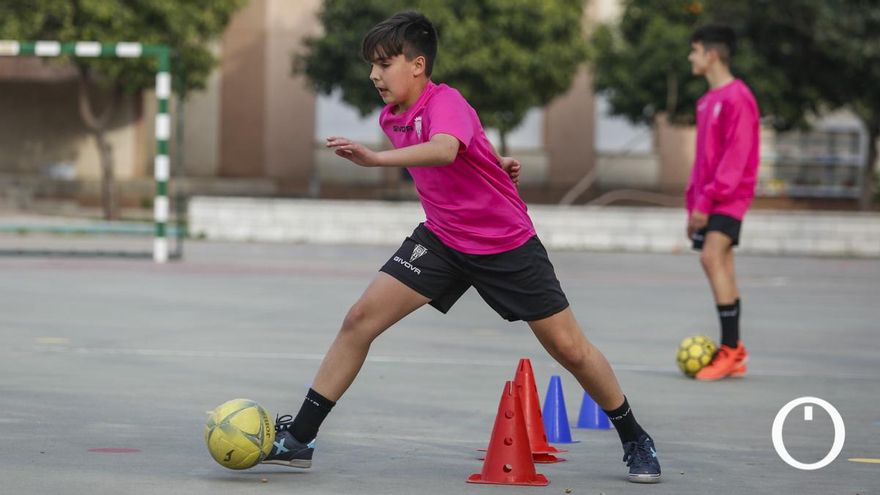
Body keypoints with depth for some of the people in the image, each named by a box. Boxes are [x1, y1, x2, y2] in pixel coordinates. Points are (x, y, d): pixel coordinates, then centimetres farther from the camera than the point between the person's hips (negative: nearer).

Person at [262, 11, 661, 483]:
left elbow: (444, 149, -48)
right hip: (442, 240, 6)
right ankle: (299, 438, -5)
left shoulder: (445, 102, -24)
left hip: (508, 243, -6)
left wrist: (375, 159, -59)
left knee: (569, 347, -1)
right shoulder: (391, 117, 0)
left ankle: (635, 441, 19)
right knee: (359, 320, -9)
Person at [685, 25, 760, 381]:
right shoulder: (707, 101, 16)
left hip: (728, 197, -9)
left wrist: (708, 199, -21)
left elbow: (736, 155, -18)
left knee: (712, 256, -22)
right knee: (720, 269, 7)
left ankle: (731, 349, -21)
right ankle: (733, 356, 10)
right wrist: (693, 203, 18)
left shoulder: (737, 98, -13)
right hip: (707, 200, 9)